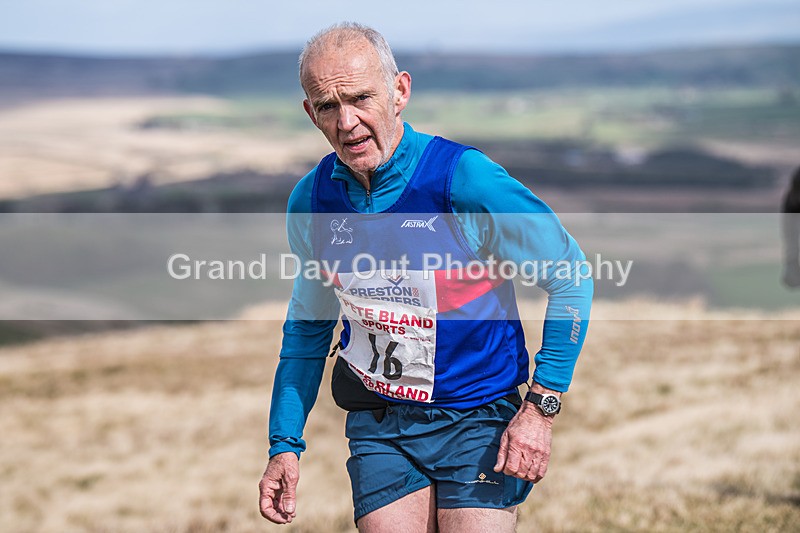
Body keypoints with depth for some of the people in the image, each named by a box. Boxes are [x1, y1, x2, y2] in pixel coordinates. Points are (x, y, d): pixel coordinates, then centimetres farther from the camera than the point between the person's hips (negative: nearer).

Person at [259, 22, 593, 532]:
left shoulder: (465, 178, -16)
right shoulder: (311, 201, 0)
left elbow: (570, 277, -8)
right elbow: (308, 325, 15)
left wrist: (540, 409, -11)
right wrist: (285, 443, 9)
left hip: (477, 418, -3)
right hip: (378, 426, 3)